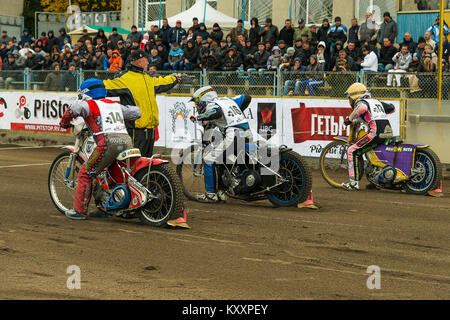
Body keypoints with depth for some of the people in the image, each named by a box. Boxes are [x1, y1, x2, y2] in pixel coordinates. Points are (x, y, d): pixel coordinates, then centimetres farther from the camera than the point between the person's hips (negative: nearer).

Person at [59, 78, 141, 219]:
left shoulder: (90, 104, 11)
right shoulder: (115, 104, 28)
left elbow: (75, 108, -8)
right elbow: (136, 112, 32)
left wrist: (64, 122, 9)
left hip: (108, 141, -6)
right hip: (127, 140, 6)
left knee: (85, 173, 5)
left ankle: (79, 210, 6)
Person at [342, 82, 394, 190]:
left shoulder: (360, 102, 5)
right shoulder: (376, 101, 27)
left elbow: (363, 107, -21)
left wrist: (350, 119, -9)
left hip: (376, 132, -8)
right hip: (389, 132, 8)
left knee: (352, 151, -2)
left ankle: (354, 182, -10)